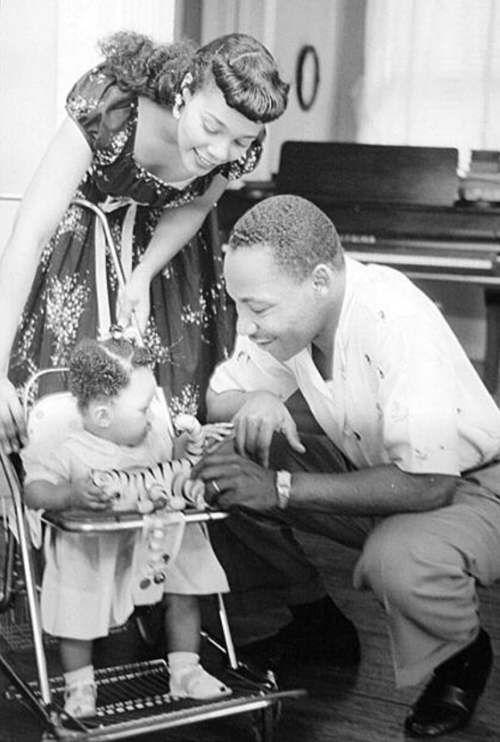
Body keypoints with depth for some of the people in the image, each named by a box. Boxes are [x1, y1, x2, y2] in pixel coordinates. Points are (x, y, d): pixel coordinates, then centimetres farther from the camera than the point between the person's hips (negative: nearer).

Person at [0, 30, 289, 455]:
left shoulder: (242, 151, -28)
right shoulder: (109, 106, -40)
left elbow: (194, 207, -4)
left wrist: (143, 277, -21)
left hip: (161, 239, 2)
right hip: (82, 225, -2)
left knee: (173, 374, -3)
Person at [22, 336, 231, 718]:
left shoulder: (154, 431, 0)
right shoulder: (67, 452, -19)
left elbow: (173, 464, 17)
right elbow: (35, 490, -24)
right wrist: (71, 494, -42)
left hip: (155, 543, 4)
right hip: (92, 555, -4)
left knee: (183, 598, 2)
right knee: (77, 617, -2)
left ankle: (185, 672, 20)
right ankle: (80, 685, 21)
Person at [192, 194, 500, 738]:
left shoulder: (396, 321, -33)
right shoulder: (280, 308, -12)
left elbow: (428, 484, -33)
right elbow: (216, 400, 1)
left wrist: (282, 488, -33)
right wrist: (253, 402, -24)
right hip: (368, 471, 7)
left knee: (399, 560, -39)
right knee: (222, 466, -13)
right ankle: (314, 624, 8)